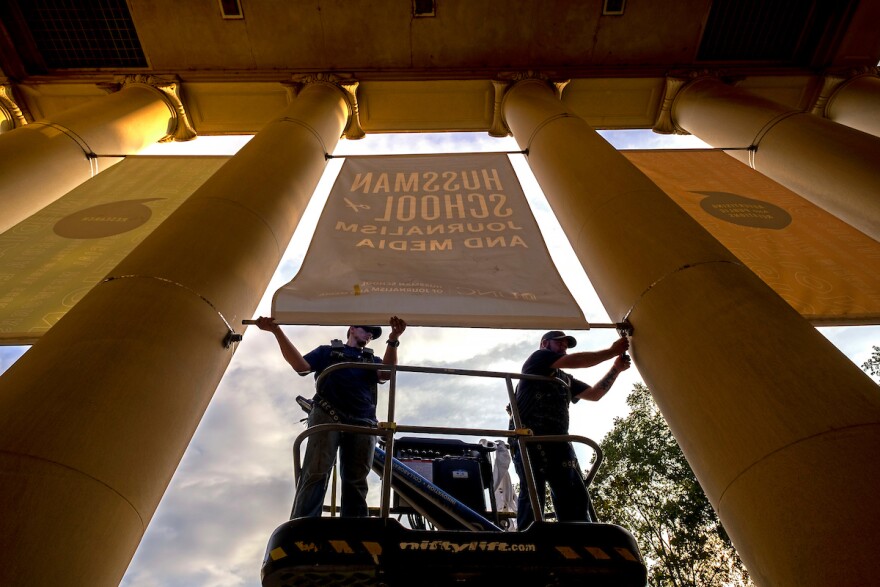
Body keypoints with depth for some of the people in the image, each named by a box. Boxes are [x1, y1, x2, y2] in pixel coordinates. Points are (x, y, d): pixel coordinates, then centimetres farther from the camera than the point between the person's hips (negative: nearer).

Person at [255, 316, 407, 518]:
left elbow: (385, 373, 4)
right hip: (328, 416, -2)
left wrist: (393, 340, -12)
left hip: (362, 424, 3)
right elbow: (300, 365, 6)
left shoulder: (371, 359, 27)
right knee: (316, 473, -12)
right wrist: (277, 331, -5)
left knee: (356, 480, 1)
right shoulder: (328, 350, 22)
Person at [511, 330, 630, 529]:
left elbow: (594, 394, 25)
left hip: (558, 441, 7)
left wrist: (616, 368, 16)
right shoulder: (538, 358, 11)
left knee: (576, 497, -5)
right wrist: (613, 351, 5)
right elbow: (575, 361, -1)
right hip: (529, 437, -7)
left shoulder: (565, 379, 34)